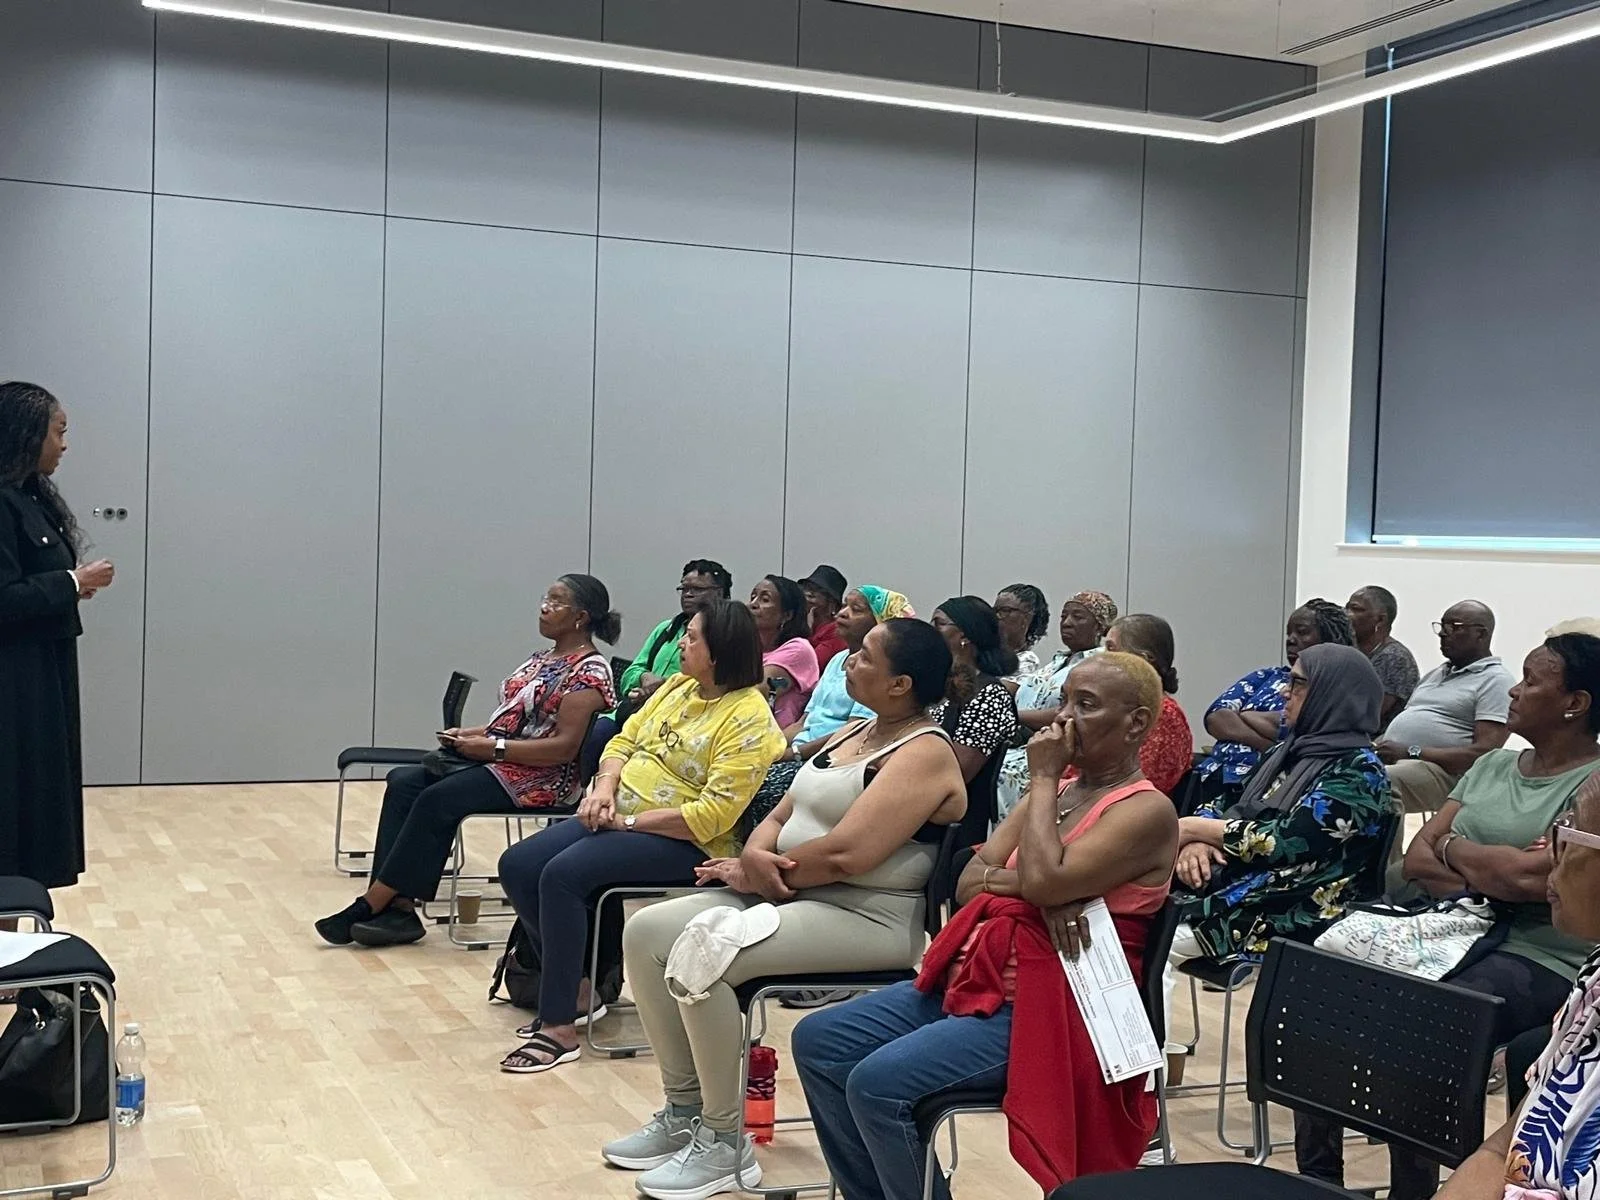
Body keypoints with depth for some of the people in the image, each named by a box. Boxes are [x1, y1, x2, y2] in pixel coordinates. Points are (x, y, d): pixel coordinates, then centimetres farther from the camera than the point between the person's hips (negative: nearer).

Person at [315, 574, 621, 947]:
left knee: (437, 799, -26)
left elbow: (565, 747, -19)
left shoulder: (589, 672, -10)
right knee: (404, 782, -11)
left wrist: (492, 747, -19)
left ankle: (372, 905, -18)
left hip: (539, 777, -9)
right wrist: (469, 734, 4)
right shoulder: (542, 658, 19)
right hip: (495, 758, 9)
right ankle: (398, 906, -20)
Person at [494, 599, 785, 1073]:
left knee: (562, 874, -28)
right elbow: (624, 740, 16)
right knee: (517, 866, -3)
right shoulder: (677, 686, 10)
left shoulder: (747, 718, -17)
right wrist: (605, 787, -6)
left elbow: (714, 814, -23)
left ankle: (561, 1028, -20)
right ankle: (576, 984, 9)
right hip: (619, 818, 9)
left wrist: (630, 821, -19)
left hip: (683, 843, -9)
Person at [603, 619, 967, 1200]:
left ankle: (723, 1143, -12)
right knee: (646, 931, -4)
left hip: (864, 918, -10)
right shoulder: (852, 733, 16)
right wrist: (756, 856, -8)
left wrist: (756, 871, -10)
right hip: (787, 894, 10)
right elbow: (783, 814, 15)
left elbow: (843, 855, -24)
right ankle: (684, 1109, 6)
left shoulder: (925, 754, -14)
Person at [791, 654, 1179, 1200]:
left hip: (1045, 1007, -9)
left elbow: (1044, 881, -25)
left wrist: (1043, 778, -12)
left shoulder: (1146, 810, -11)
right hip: (978, 977, 9)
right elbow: (968, 882, 8)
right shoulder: (1056, 790, 14)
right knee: (818, 1041, 0)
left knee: (879, 1083, -24)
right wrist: (1032, 886, -13)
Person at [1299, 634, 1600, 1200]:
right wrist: (1493, 874, -8)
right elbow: (1417, 858, 12)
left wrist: (1452, 846, -2)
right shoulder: (1491, 765, 17)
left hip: (1539, 962, -7)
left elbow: (1531, 876, -21)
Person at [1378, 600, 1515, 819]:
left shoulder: (1495, 680, 1)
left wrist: (1412, 753, -16)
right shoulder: (1435, 674, 28)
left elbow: (1484, 753, -11)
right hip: (1388, 760, 8)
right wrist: (1375, 745, 4)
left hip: (1443, 773, -7)